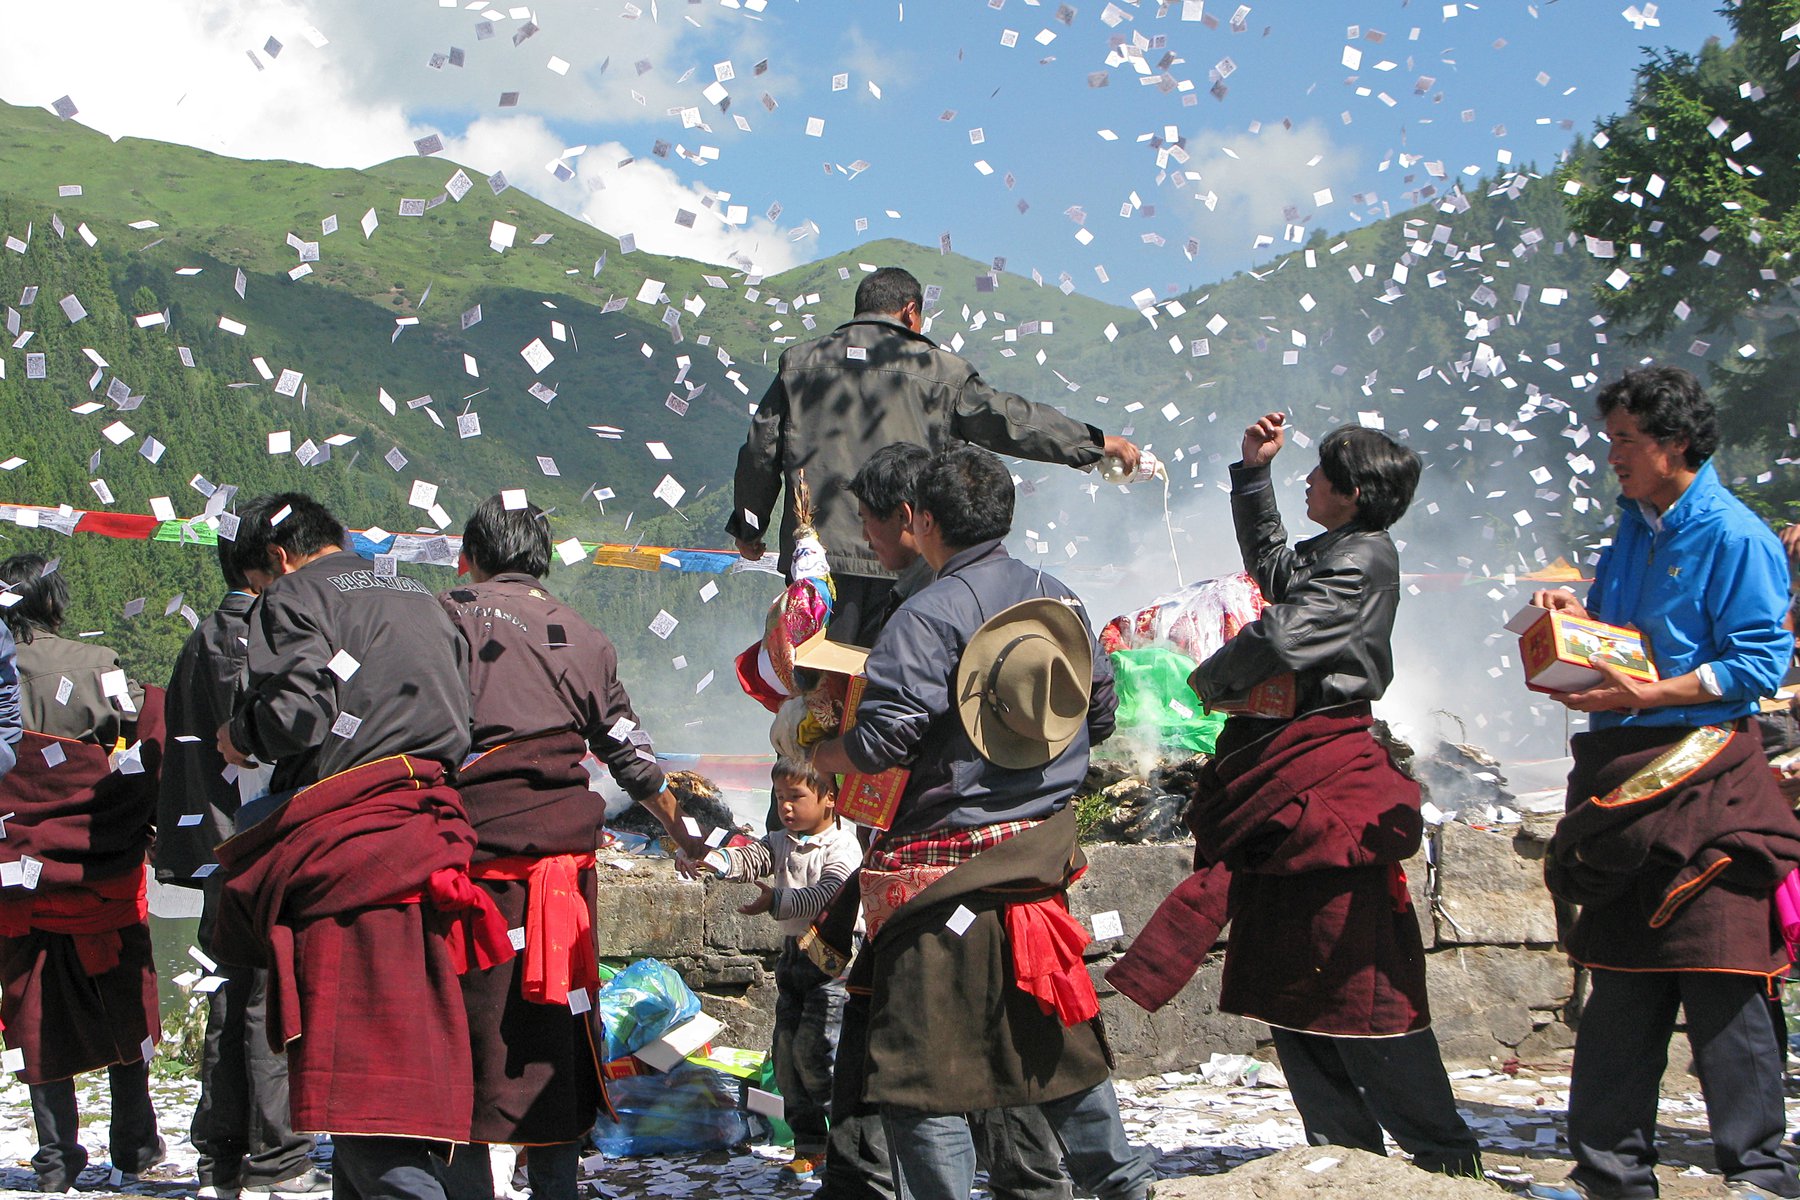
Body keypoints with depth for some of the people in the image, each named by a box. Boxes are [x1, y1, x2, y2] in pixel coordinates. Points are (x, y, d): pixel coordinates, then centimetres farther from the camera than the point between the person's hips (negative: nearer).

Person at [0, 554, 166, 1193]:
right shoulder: (93, 665, -9)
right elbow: (147, 748, -11)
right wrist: (140, 828, 0)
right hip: (100, 875, -2)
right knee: (121, 1003, 11)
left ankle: (55, 1154, 8)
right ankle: (134, 1143, 15)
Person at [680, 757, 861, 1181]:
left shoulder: (842, 847, -11)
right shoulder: (781, 842, 11)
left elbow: (828, 896, -25)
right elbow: (754, 857, -7)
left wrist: (776, 900, -30)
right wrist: (715, 860, -28)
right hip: (793, 954, 8)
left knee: (814, 1048, -14)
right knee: (786, 1051, 7)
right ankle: (809, 1146, 15)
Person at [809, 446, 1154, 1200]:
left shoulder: (928, 617, -15)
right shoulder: (1060, 602, 7)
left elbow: (880, 741, -21)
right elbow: (1100, 713, 15)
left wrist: (819, 756, -2)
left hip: (947, 870, -7)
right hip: (1041, 856, 8)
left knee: (921, 1064, 0)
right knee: (1057, 1033, 23)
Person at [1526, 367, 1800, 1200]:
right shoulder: (1632, 530, 17)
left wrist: (1643, 696, -19)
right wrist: (1574, 615, 3)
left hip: (1701, 773, -8)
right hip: (1625, 774, 8)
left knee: (1720, 983, -9)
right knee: (1619, 979, 10)